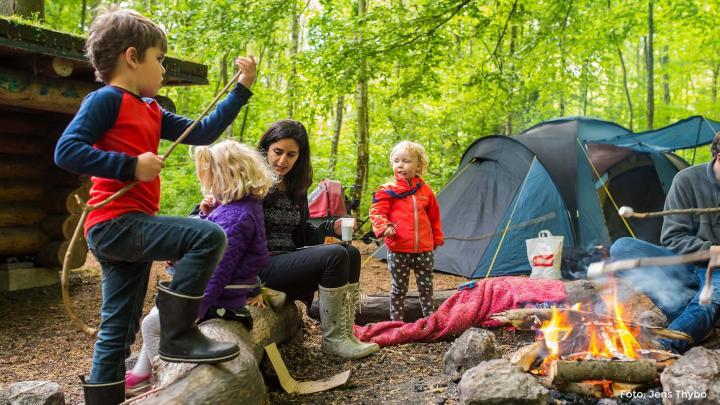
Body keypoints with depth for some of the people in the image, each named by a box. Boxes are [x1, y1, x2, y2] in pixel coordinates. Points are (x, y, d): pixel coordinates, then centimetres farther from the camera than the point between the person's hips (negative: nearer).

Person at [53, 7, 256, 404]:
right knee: (208, 236, -21)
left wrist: (241, 89, 17)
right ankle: (177, 335, -13)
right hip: (115, 223, -9)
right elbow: (66, 150, -17)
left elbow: (202, 133, 16)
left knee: (118, 330, 12)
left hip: (127, 227, 9)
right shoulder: (106, 99, -7)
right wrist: (132, 165, -20)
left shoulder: (152, 112, 18)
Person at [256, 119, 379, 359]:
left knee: (351, 253, -7)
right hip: (261, 266, -8)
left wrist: (332, 228, -1)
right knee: (335, 256, -23)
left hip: (288, 259, 8)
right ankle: (333, 339, -12)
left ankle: (345, 333, -9)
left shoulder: (296, 189, 13)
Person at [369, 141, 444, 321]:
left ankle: (430, 317, 30)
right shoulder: (388, 190, -3)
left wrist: (437, 238, 20)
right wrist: (384, 227, -26)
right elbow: (377, 212, -8)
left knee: (426, 286, 15)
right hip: (398, 250, -3)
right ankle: (396, 320, 23)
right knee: (399, 288, 10)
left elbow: (434, 217, 16)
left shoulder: (425, 191, 6)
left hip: (424, 249, 3)